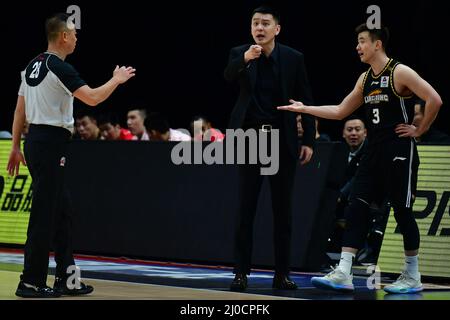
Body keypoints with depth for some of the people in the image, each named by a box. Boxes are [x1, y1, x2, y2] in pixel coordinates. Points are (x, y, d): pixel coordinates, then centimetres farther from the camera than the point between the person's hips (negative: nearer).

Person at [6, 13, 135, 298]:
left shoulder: (34, 66, 14)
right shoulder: (59, 68, -14)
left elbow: (20, 109, 17)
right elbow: (93, 98, -19)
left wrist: (16, 147, 21)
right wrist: (117, 80, -2)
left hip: (35, 139, 10)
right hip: (51, 143, -10)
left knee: (61, 210, 13)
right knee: (44, 216, -5)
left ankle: (67, 279, 16)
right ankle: (31, 283, -2)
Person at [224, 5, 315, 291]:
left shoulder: (293, 58, -1)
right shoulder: (240, 54, -1)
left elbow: (306, 101, 2)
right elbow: (229, 75, -24)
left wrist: (309, 141, -3)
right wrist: (245, 59, -44)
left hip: (283, 141, 1)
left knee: (283, 209, 4)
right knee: (246, 208, -1)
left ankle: (282, 273, 10)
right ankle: (241, 272, 2)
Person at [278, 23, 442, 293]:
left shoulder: (400, 72, -11)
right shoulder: (365, 78, 13)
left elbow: (434, 100, -18)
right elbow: (340, 112, 19)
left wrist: (420, 130, -12)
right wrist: (304, 109, 14)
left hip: (400, 152, -7)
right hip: (374, 151, 7)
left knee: (402, 211, -1)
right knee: (357, 208, -2)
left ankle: (413, 277, 11)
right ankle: (343, 274, -5)